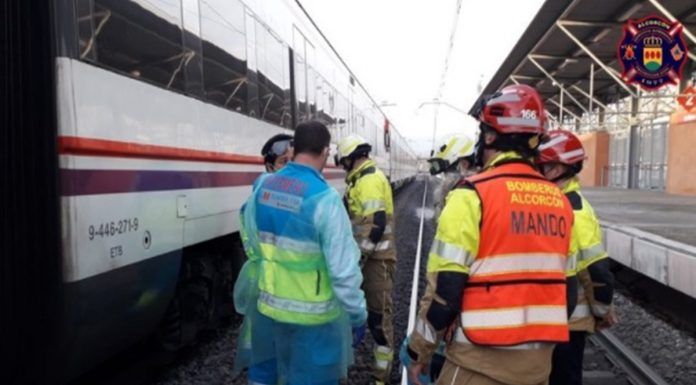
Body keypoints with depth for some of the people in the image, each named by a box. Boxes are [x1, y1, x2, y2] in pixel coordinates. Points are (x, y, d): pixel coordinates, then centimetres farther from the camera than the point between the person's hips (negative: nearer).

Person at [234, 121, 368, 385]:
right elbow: (344, 269, -22)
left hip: (268, 306, 6)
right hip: (311, 315, -5)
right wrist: (357, 315, -10)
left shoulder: (264, 186, -4)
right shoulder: (324, 198, -23)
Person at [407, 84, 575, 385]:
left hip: (482, 359, -5)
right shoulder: (559, 200, 3)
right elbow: (553, 280, 11)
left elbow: (445, 289, -15)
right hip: (539, 358, 6)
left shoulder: (473, 195, -15)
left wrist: (419, 350, -3)